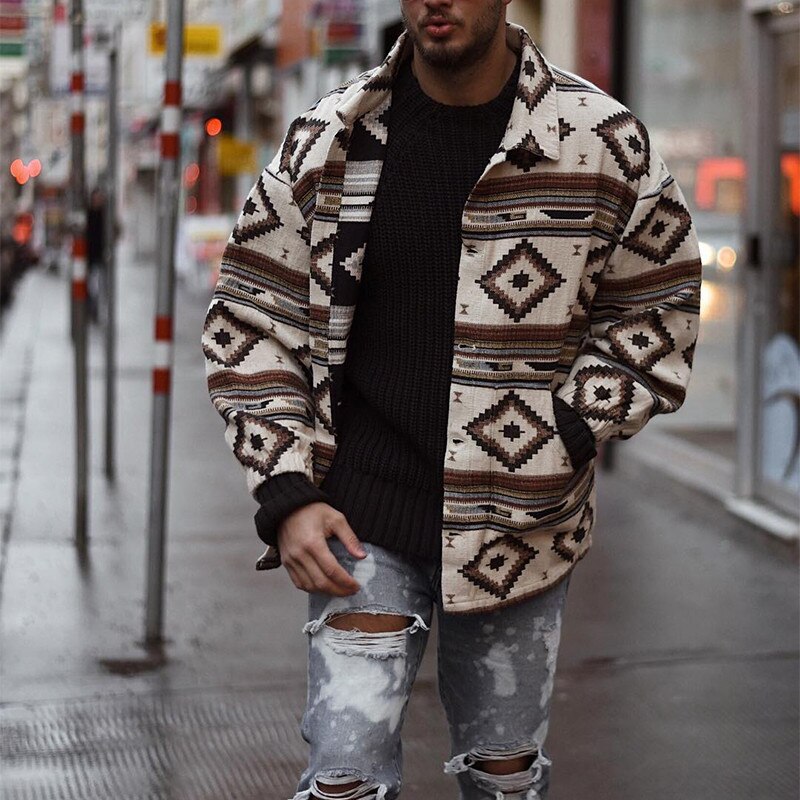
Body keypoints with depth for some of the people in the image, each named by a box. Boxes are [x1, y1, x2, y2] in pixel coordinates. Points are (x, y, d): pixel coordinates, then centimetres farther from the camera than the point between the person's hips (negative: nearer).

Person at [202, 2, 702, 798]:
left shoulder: (605, 142, -3)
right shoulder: (327, 140, -2)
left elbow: (656, 309, 6)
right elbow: (250, 316, 3)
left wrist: (572, 430, -8)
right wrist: (286, 492, -6)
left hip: (520, 521, 1)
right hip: (363, 514, 0)